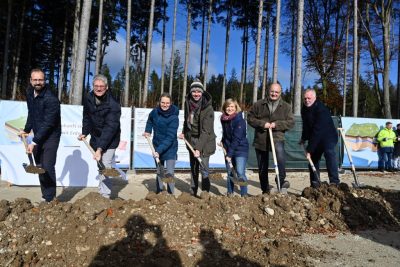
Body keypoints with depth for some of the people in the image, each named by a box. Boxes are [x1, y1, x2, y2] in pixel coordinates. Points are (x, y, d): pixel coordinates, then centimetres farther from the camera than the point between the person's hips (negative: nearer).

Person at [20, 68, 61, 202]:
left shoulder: (51, 99, -24)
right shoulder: (29, 92, 2)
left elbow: (48, 124, -25)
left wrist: (34, 142, -25)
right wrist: (27, 130, 21)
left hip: (50, 136, -8)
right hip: (38, 135, 8)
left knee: (48, 167, -10)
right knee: (39, 166, 11)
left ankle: (49, 199, -1)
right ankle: (45, 195, 22)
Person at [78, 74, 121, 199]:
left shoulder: (113, 105, -25)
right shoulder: (88, 98, -5)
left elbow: (110, 128, -30)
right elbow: (86, 117, 11)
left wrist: (100, 148, -36)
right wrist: (85, 132, 0)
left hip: (109, 140, -6)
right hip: (95, 137, 6)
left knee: (105, 167, -12)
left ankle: (105, 195, -5)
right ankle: (102, 190, 32)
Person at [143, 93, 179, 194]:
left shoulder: (174, 118, -21)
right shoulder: (155, 112, -5)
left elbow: (170, 138, -26)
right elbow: (150, 120, 20)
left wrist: (159, 150, -33)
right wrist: (148, 131, 6)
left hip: (170, 149, -5)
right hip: (157, 146, 5)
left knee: (169, 173, -9)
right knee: (159, 172, 16)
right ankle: (159, 193, 29)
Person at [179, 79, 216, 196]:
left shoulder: (207, 108, -19)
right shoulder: (188, 103, -1)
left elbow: (206, 131, -23)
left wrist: (199, 148, -28)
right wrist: (184, 132, 4)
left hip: (204, 141, -6)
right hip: (191, 139, 6)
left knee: (203, 168, -9)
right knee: (193, 167, 14)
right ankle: (193, 192, 26)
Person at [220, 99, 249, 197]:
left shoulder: (240, 120, -16)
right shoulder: (224, 120, 5)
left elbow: (237, 138, -20)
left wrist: (230, 154, -21)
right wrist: (223, 142, 4)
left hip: (240, 149, -6)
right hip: (228, 149, 6)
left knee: (240, 173, -15)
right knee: (229, 173, 12)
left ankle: (244, 195, -5)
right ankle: (229, 194, 24)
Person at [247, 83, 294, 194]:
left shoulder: (286, 107, 5)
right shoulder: (258, 104, 3)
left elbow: (291, 122, -1)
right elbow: (250, 118, 2)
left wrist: (277, 124, -16)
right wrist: (262, 123, -15)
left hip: (277, 137, -1)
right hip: (261, 139, 2)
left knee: (280, 153, -35)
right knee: (262, 168, 9)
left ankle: (281, 180, -20)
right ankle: (265, 191, 25)